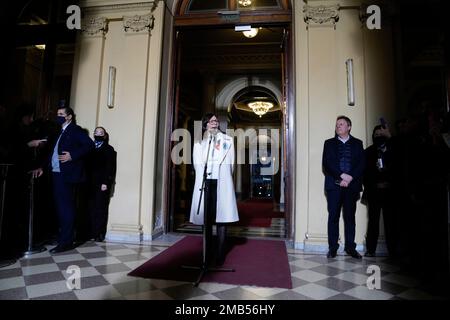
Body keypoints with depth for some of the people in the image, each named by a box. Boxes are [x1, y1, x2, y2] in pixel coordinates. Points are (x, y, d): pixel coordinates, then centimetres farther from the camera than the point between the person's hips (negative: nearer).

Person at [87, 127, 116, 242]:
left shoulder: (109, 149, 4)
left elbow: (110, 168, -4)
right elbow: (87, 165, 10)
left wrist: (106, 182, -12)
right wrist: (86, 181, 2)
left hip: (102, 183, -3)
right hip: (91, 183, 3)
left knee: (100, 208, -2)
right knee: (91, 208, 2)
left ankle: (99, 233, 4)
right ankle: (91, 232, 10)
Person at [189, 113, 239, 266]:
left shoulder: (227, 140, 14)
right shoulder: (199, 141, 16)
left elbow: (230, 163, 10)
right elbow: (197, 164, 10)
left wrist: (222, 176, 5)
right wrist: (205, 178, 2)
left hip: (221, 183, -1)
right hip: (204, 183, 1)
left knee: (221, 219, -3)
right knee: (206, 220, 0)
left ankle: (220, 255, 1)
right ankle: (207, 254, 8)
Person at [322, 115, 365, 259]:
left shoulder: (357, 143, 12)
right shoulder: (329, 143, 10)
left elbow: (361, 164, 2)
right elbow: (326, 163, -2)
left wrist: (349, 178, -11)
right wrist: (342, 175, -14)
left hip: (352, 185, 1)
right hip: (334, 185, 0)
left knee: (350, 217, 7)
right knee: (333, 216, 1)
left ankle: (350, 247, 18)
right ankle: (333, 247, 9)